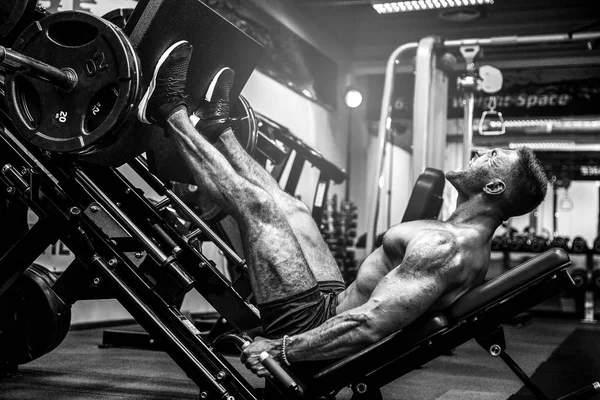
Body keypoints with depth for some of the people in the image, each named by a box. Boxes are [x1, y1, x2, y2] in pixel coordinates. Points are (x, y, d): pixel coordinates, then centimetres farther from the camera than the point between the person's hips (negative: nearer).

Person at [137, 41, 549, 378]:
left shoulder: (445, 247, -25)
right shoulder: (469, 241, 7)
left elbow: (372, 324, -33)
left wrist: (280, 349, -25)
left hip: (313, 324, -9)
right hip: (337, 303, 9)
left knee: (258, 204, -8)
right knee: (291, 209, 16)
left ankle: (173, 114, 9)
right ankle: (219, 129, 38)